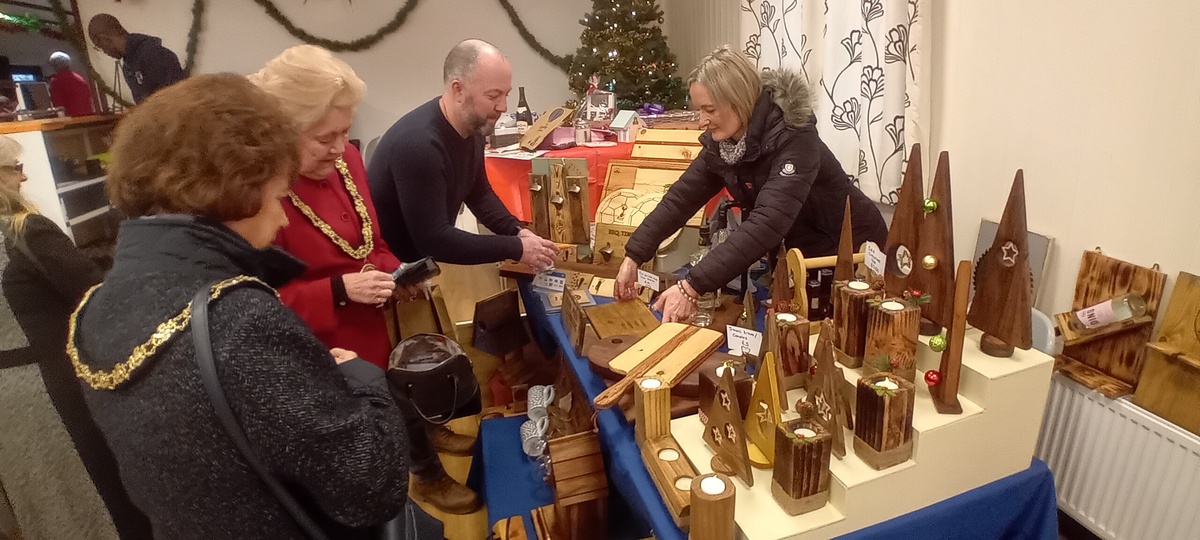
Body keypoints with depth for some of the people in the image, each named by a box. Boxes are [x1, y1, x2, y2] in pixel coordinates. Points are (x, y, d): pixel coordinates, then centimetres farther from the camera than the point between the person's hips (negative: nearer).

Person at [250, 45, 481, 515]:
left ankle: (424, 434, 57)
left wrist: (394, 274, -8)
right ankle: (427, 474, 41)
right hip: (324, 347, -6)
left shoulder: (345, 159, -5)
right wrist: (339, 291, -31)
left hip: (368, 324, 6)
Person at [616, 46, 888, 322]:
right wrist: (633, 256, -15)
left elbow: (765, 225, -45)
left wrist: (691, 287, -50)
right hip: (802, 250, 6)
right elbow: (682, 196, -7)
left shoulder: (793, 139, -33)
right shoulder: (721, 141, -11)